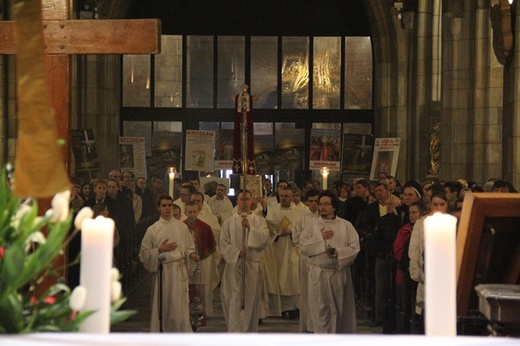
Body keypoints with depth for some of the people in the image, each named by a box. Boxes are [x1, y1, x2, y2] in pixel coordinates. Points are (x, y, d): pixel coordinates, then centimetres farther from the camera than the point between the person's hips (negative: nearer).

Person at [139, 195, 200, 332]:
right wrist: (159, 250, -12)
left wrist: (191, 254, -8)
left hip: (180, 270, 1)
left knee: (180, 308, -1)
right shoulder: (152, 230, 3)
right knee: (162, 307, 3)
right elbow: (143, 254, 2)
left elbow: (189, 247, 13)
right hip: (161, 271, -1)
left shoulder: (182, 227, 7)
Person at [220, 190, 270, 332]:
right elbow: (224, 243, 2)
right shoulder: (229, 222, 8)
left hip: (253, 266, 1)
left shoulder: (259, 221, 8)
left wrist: (250, 227, -19)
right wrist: (236, 253, -14)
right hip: (234, 264, -1)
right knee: (235, 301, -8)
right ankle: (235, 332, -8)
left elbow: (264, 239, -8)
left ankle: (250, 331, 16)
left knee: (251, 300, 5)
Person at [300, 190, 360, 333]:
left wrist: (338, 252, -16)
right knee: (321, 310, 0)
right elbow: (303, 247, -2)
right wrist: (320, 238, -10)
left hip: (340, 272, 0)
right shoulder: (312, 225, 5)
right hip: (319, 274, 0)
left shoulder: (346, 225, 3)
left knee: (341, 309, 7)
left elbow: (354, 247, -3)